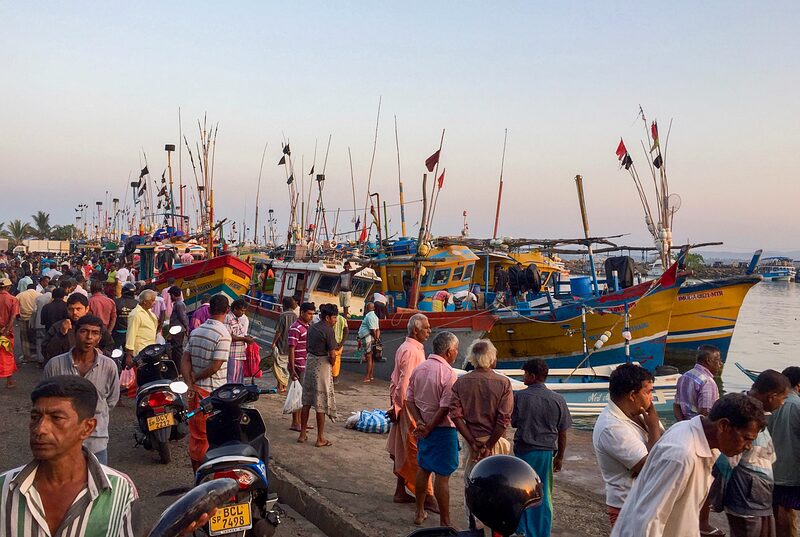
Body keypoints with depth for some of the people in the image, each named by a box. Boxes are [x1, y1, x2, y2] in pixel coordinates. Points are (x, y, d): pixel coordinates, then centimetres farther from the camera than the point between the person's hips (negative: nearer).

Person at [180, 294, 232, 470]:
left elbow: (185, 360, 3)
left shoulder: (196, 332, 7)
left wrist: (190, 383, -4)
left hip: (195, 390, 7)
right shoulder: (223, 334, -16)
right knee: (207, 436, 3)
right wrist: (195, 377, -6)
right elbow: (215, 366, -20)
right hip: (213, 392, -7)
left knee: (195, 433, 16)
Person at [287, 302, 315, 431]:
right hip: (298, 367, -9)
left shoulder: (308, 326, 13)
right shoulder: (296, 328, -15)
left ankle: (299, 421, 24)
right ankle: (295, 423, 8)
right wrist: (292, 370, -21)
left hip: (306, 367, 9)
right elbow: (291, 349, -18)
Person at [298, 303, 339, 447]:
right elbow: (332, 355, -17)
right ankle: (320, 438, 6)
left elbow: (307, 348, 13)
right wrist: (331, 365, 2)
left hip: (309, 363, 7)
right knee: (321, 403, 0)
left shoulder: (312, 327, 8)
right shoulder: (328, 330, -15)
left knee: (307, 402, 14)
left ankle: (303, 434, 20)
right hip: (322, 366, -7)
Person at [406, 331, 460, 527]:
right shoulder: (448, 373, -19)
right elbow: (445, 408, -22)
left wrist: (420, 422, -3)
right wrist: (429, 428, -12)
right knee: (442, 475, 0)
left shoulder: (419, 369, 3)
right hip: (443, 429, -7)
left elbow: (409, 400, 4)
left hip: (424, 427, 7)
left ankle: (419, 513, 32)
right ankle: (444, 522, 9)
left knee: (423, 469, 20)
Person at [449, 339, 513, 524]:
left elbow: (455, 415, -10)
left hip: (472, 440, 2)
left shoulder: (461, 382, -5)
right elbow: (504, 420, -17)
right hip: (495, 439, -2)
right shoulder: (503, 383, -12)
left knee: (470, 481, 17)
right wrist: (489, 445, -11)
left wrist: (473, 442, -6)